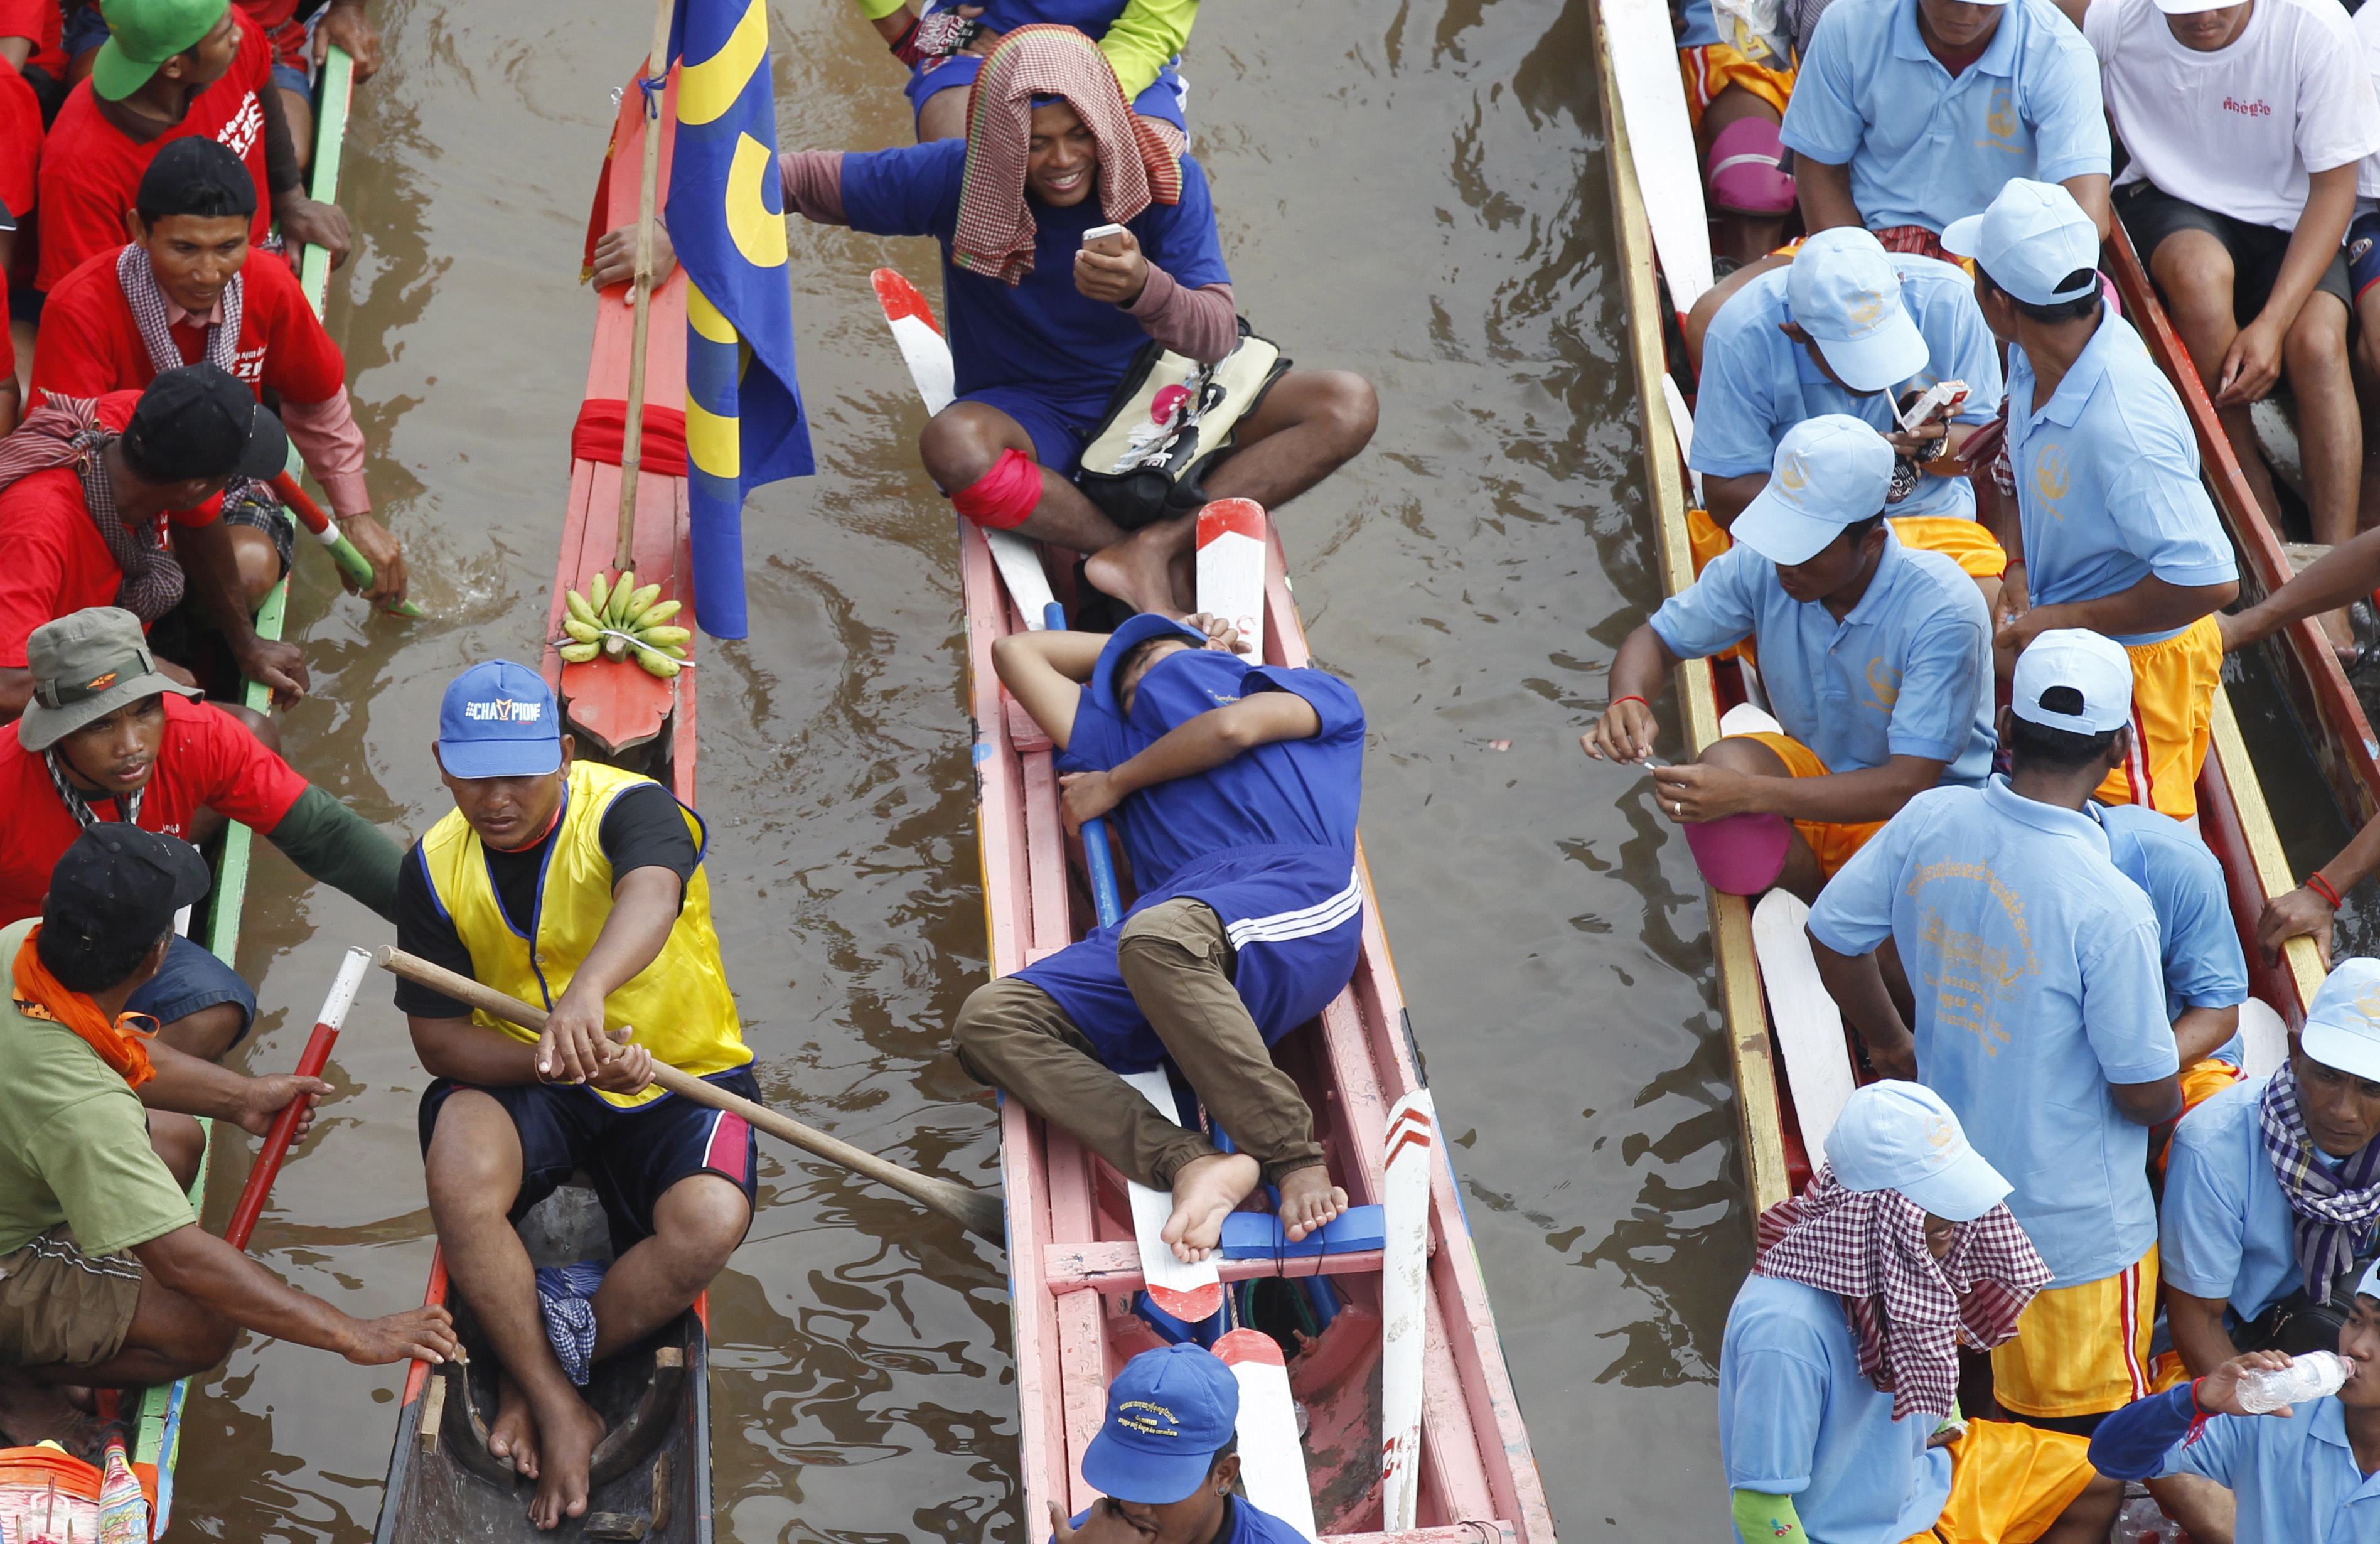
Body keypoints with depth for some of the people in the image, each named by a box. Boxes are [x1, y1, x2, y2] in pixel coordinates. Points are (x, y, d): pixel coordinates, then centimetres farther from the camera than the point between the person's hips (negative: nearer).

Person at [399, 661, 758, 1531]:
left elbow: (650, 896, -44)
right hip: (527, 1081, 2)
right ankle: (558, 1407, -16)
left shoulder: (630, 809, -19)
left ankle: (531, 1375, -7)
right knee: (458, 1170, -31)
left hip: (682, 1075, -2)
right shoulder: (436, 869, -5)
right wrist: (553, 1058, -27)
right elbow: (437, 1037, -6)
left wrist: (587, 989, -66)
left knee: (710, 1223, -31)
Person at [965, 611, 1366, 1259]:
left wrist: (1116, 784, 20)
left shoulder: (1318, 693, 31)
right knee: (990, 1020, -20)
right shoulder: (1126, 738, 42)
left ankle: (1295, 1162, -34)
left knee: (1157, 940, -39)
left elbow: (1234, 728, 10)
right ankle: (1188, 1163, -38)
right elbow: (1015, 650, 50)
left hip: (1297, 883, -5)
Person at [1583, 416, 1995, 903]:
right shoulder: (1762, 564, -14)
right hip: (1816, 776, 5)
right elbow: (1657, 640, 2)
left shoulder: (1942, 611, -27)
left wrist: (1750, 795, -37)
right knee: (1722, 766, -29)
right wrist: (1629, 702, -24)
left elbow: (1908, 784, -29)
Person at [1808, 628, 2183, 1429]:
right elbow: (2146, 1093, -21)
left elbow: (1832, 933, 3)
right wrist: (2170, 1101, 4)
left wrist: (1891, 1045, 20)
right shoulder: (2109, 909, -31)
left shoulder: (1931, 822, -14)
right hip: (2073, 1227, -6)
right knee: (2079, 1438, 13)